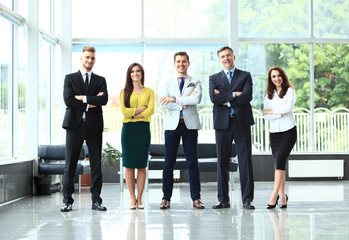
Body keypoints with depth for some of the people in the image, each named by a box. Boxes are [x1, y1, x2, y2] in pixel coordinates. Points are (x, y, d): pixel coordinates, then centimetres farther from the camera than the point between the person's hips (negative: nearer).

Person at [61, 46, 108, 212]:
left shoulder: (100, 80, 14)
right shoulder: (70, 78, 9)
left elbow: (104, 99, -4)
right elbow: (68, 100, -6)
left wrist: (83, 98, -8)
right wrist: (91, 103, -7)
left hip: (94, 126, 2)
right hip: (75, 125, -2)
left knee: (96, 164, 1)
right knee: (70, 164, -1)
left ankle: (96, 200, 7)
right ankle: (67, 200, 6)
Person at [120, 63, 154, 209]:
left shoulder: (149, 91, 9)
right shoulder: (125, 92, 9)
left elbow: (151, 110, -4)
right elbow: (124, 111, -4)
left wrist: (134, 114, -9)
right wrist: (142, 108, -8)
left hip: (143, 129, 0)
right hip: (128, 129, 0)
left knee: (142, 164, 0)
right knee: (129, 164, -2)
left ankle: (139, 198, 7)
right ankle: (132, 198, 6)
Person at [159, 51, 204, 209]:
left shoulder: (195, 82, 10)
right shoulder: (168, 83, 14)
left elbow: (197, 99, -10)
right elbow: (163, 103, -2)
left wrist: (174, 99, -11)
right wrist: (184, 103, -11)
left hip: (190, 125, -1)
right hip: (172, 125, 1)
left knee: (192, 162, 0)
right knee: (169, 162, 0)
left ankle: (196, 198, 4)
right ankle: (166, 198, 6)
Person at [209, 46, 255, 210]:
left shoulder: (245, 76, 10)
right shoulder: (214, 78, 13)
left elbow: (247, 96, -7)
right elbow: (214, 98, -4)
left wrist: (226, 101, -7)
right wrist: (234, 95, -9)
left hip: (242, 122, -1)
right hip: (222, 123, 1)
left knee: (245, 161, -2)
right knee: (222, 162, 2)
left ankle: (247, 199, 3)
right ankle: (223, 199, 8)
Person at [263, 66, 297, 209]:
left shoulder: (290, 91, 2)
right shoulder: (269, 95, 14)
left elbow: (288, 108, -13)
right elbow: (265, 116, 3)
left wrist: (271, 111, -3)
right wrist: (280, 113, -10)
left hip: (288, 131, -4)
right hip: (274, 133, 5)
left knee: (280, 161, -16)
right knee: (278, 164, 4)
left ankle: (274, 195, -19)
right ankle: (283, 197, 13)